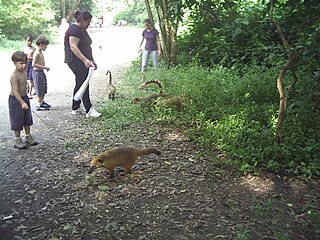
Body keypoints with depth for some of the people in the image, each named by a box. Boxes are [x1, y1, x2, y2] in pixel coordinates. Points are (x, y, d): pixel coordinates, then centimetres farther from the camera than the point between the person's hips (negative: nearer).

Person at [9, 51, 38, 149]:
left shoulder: (24, 73, 4)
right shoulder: (14, 76, -23)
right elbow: (15, 91, -27)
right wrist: (22, 102, -33)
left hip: (24, 98, 8)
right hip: (15, 100, -8)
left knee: (27, 119, 16)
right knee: (17, 120, 3)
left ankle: (28, 137, 30)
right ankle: (17, 141, 16)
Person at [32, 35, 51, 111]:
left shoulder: (40, 52, 12)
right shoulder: (37, 53, -19)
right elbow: (34, 64, -25)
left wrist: (45, 68, 11)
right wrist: (44, 67, -24)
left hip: (41, 72, 10)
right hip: (37, 72, -10)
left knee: (44, 89, 19)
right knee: (40, 90, -3)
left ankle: (42, 102, 33)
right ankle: (39, 105, 6)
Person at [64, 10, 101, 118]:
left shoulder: (82, 30, 18)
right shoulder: (74, 30, -14)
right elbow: (73, 47, -24)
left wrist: (92, 60, 22)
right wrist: (85, 60, -31)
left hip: (82, 62, 10)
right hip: (76, 62, -10)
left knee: (80, 84, 12)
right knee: (83, 84, -10)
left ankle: (75, 108, 20)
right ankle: (89, 110, -7)